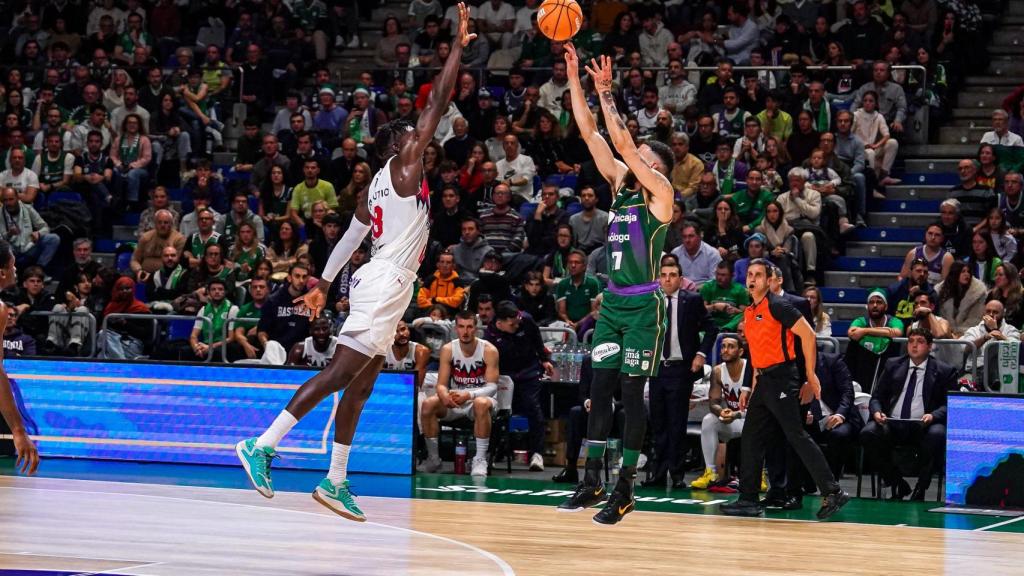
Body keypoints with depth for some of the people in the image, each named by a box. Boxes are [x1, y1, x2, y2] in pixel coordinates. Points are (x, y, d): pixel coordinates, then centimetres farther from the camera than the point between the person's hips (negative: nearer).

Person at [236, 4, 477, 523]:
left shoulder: (377, 187, 18)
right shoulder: (404, 164, -5)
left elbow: (350, 238, 18)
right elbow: (437, 102, -8)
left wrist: (324, 284, 20)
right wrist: (458, 46, -3)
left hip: (383, 288, 10)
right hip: (386, 286, -10)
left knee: (360, 386, 9)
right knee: (340, 374, -14)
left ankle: (336, 481, 10)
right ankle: (263, 445, -19)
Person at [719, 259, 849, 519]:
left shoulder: (777, 306, -10)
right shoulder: (749, 312, 16)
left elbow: (808, 334, -14)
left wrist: (811, 376, -14)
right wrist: (752, 388, 21)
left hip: (781, 380, -9)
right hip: (763, 381, 9)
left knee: (797, 436, -11)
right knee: (751, 439, 8)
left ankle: (833, 492, -10)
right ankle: (748, 500, 13)